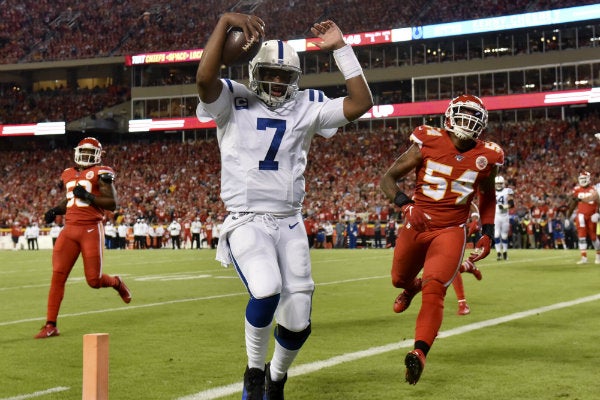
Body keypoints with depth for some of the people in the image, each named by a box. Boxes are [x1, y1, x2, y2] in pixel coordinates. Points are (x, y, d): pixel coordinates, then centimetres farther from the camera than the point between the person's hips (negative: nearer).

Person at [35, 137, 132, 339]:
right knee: (58, 276, -5)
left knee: (94, 280, -2)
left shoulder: (101, 173, -4)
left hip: (91, 229, -5)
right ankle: (50, 325, -1)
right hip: (69, 229, 5)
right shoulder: (68, 174, 15)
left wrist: (88, 196, -19)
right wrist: (56, 210, 11)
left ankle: (116, 283, 35)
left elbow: (112, 203, -9)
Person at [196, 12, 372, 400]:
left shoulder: (307, 107, 8)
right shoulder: (234, 102, -1)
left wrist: (340, 48, -2)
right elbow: (205, 78, -22)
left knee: (298, 322, 1)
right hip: (247, 221, -4)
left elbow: (361, 103, -1)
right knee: (267, 290, -32)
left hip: (290, 223, 4)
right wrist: (225, 22, -22)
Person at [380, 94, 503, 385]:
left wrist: (488, 234, 7)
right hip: (416, 226, 1)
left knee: (434, 290, -21)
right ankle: (412, 287, 60)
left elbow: (487, 198, 17)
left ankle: (419, 353, -24)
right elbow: (387, 178, -5)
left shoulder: (486, 157, -3)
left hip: (451, 231, -1)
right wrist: (405, 205, -23)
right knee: (399, 279, 22)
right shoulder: (428, 144, -10)